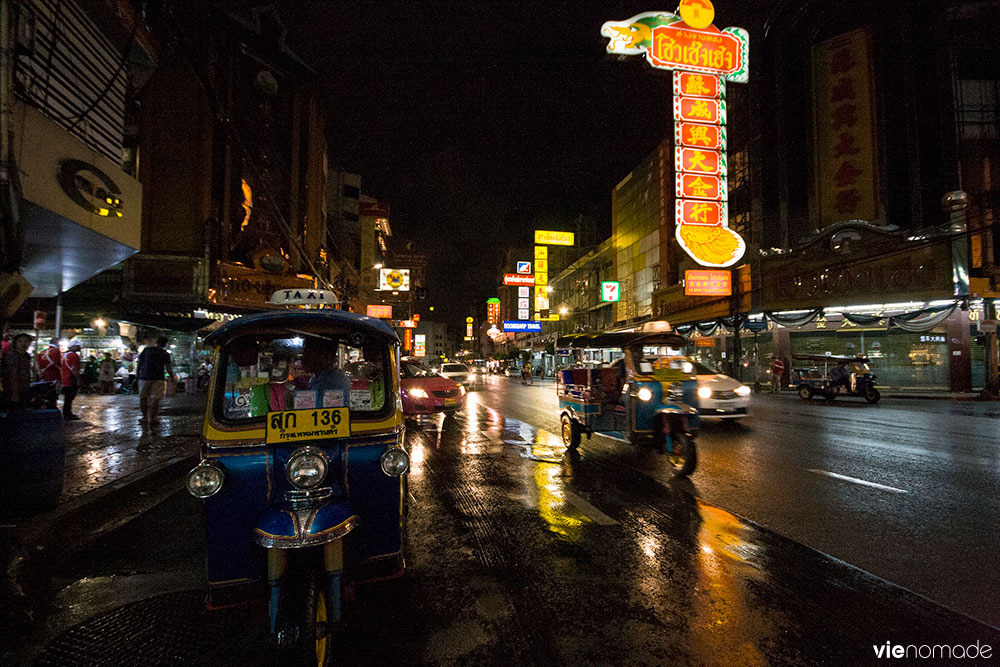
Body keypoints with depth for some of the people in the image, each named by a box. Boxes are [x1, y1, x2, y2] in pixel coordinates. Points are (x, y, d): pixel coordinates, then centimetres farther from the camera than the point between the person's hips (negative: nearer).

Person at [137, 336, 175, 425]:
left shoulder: (146, 350, 5)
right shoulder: (165, 353, -2)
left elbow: (140, 362, 8)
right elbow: (168, 367, -4)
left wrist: (138, 373, 18)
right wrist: (172, 377, 6)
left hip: (144, 377, 2)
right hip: (158, 378, -2)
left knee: (143, 397, 14)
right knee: (155, 399, 1)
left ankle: (145, 417, 17)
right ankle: (152, 418, 1)